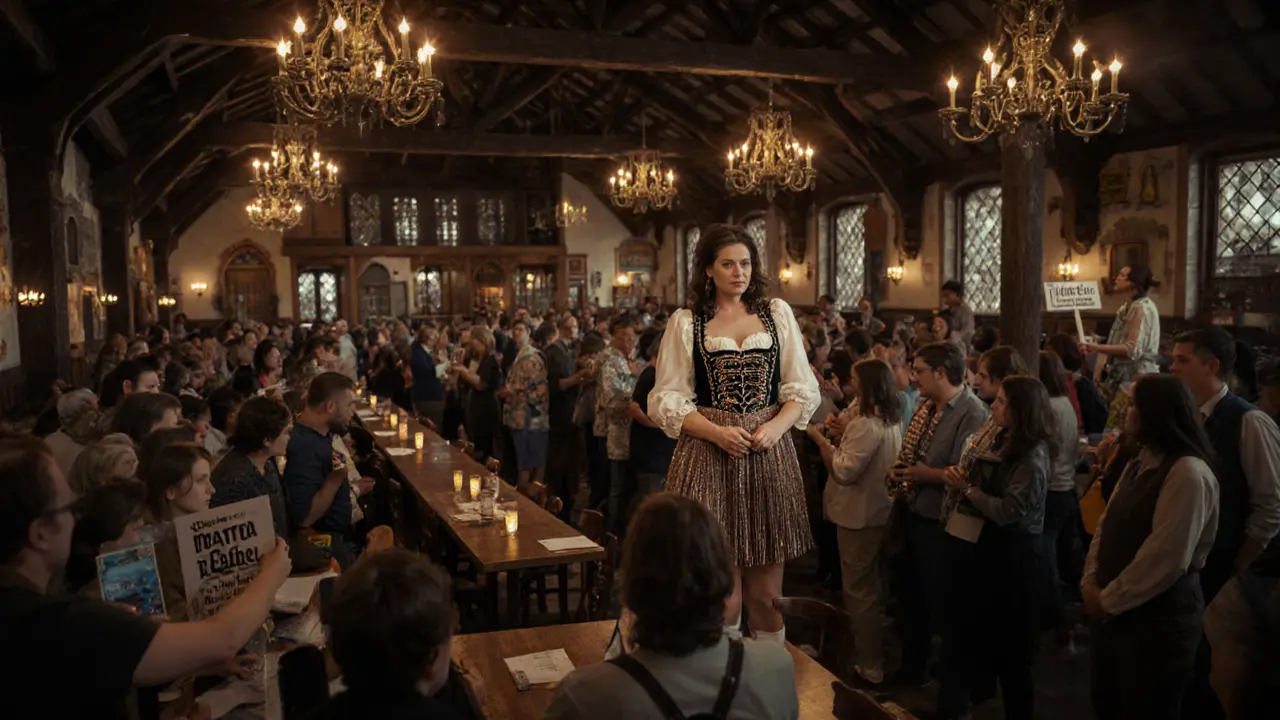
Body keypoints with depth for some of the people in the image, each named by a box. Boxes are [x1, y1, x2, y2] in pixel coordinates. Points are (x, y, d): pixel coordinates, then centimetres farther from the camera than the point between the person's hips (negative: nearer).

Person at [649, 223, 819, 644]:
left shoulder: (778, 313, 12)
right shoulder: (685, 322, 5)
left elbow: (803, 389, 10)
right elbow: (668, 400, 1)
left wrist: (777, 426, -9)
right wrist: (717, 432, -13)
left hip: (769, 453, 2)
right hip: (707, 456, -1)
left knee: (766, 589, 5)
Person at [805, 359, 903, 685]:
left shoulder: (867, 425, -24)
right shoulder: (893, 421, 8)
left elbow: (844, 471, -25)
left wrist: (820, 439, -17)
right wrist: (843, 432, 10)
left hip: (860, 515, -10)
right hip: (880, 511, 10)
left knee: (860, 591, 1)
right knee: (873, 587, 23)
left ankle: (871, 667, 9)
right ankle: (878, 654, 37)